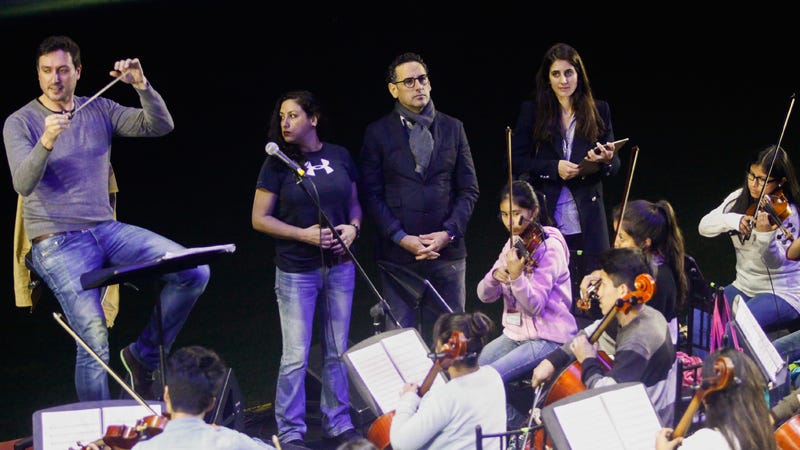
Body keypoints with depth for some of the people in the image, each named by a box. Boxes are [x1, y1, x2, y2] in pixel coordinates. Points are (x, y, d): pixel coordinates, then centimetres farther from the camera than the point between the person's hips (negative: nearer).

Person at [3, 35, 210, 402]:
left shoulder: (99, 110, 9)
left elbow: (160, 126, -1)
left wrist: (142, 85, -17)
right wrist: (46, 142, -35)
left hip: (107, 230, 5)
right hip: (57, 244, -5)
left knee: (195, 271, -12)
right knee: (94, 341, -18)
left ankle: (144, 355, 3)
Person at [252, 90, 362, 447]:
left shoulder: (339, 157, 3)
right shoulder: (278, 163, -5)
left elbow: (354, 203, 14)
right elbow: (260, 219, -5)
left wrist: (353, 227, -7)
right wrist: (304, 234, -15)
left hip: (339, 267, 3)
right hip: (296, 271, -3)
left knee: (337, 351, 10)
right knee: (295, 356, -2)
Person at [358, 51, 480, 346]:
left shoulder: (452, 128, 10)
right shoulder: (378, 133, 4)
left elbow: (469, 189, 9)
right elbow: (371, 195, 0)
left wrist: (448, 233, -6)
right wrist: (402, 238, -11)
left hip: (446, 252, 2)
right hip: (398, 255, -2)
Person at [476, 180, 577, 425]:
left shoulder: (549, 246, -13)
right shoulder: (513, 244, 9)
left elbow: (535, 306, -20)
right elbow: (485, 295, 5)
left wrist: (516, 276, -37)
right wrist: (496, 275, -16)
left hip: (547, 338, -8)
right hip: (516, 333, 8)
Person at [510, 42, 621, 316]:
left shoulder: (598, 111, 10)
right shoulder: (533, 111, 6)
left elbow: (615, 166, 9)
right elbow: (515, 161, 1)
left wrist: (606, 159, -15)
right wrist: (554, 168, -13)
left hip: (587, 220, 1)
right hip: (545, 219, -1)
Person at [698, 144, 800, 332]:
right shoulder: (739, 199, 4)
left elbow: (775, 262, -23)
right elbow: (704, 227, -3)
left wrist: (766, 234, -44)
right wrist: (732, 220, -22)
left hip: (782, 293, -6)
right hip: (743, 287, 6)